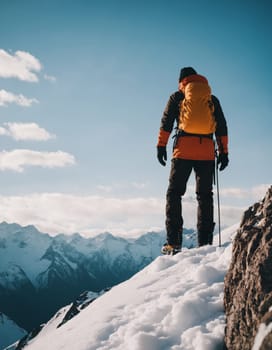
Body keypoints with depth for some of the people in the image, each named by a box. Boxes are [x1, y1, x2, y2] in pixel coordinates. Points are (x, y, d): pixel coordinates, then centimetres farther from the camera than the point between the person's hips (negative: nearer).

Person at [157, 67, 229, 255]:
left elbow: (166, 122, 4)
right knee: (205, 195, 6)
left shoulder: (177, 97, 13)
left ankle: (174, 241, -7)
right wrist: (223, 152, 17)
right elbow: (222, 127, 15)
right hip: (207, 152, 2)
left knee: (174, 193, 3)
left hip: (183, 150, -2)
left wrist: (161, 145, 3)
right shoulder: (212, 99, 19)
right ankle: (205, 242, -1)